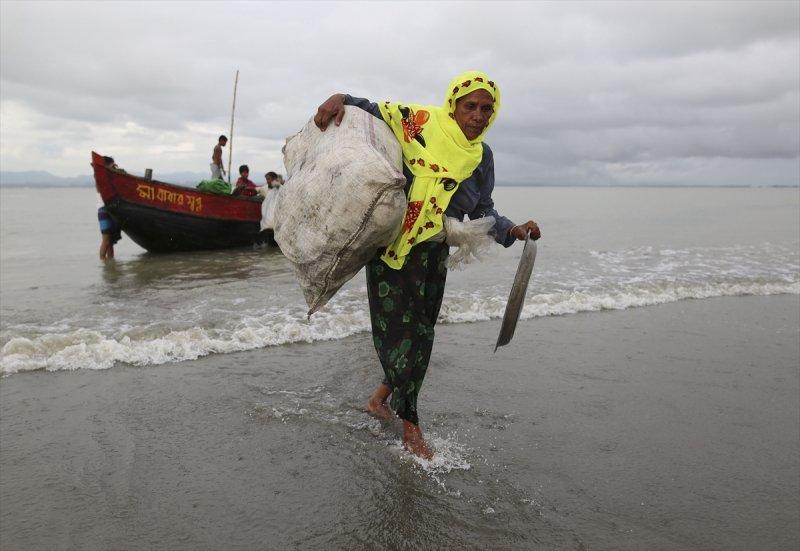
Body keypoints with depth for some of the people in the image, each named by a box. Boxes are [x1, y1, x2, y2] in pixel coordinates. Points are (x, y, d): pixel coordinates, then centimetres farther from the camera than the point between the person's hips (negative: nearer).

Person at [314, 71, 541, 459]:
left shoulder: (481, 156, 9)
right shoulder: (418, 121, -5)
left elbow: (482, 212, 15)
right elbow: (371, 111, 3)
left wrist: (513, 230, -1)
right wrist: (340, 100, -17)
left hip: (433, 252, 6)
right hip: (391, 241, -5)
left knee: (420, 332, 12)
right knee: (397, 325, -6)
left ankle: (385, 394, 36)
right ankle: (410, 425, 7)